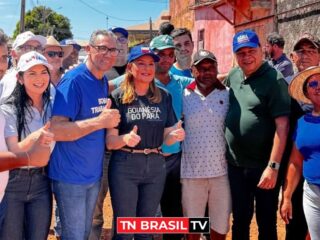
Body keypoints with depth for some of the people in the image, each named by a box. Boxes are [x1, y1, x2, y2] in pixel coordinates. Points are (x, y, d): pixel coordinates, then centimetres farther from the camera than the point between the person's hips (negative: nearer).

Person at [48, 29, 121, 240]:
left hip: (94, 173, 8)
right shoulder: (73, 80, -17)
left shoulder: (104, 82, 7)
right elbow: (55, 130, -25)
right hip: (71, 175, -8)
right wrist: (100, 122, -28)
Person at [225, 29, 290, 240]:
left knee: (266, 223, 10)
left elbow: (282, 125, -18)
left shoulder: (274, 80, -13)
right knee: (239, 220, 18)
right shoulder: (233, 76, 5)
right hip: (235, 165, 5)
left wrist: (273, 166, -22)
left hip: (263, 166, -5)